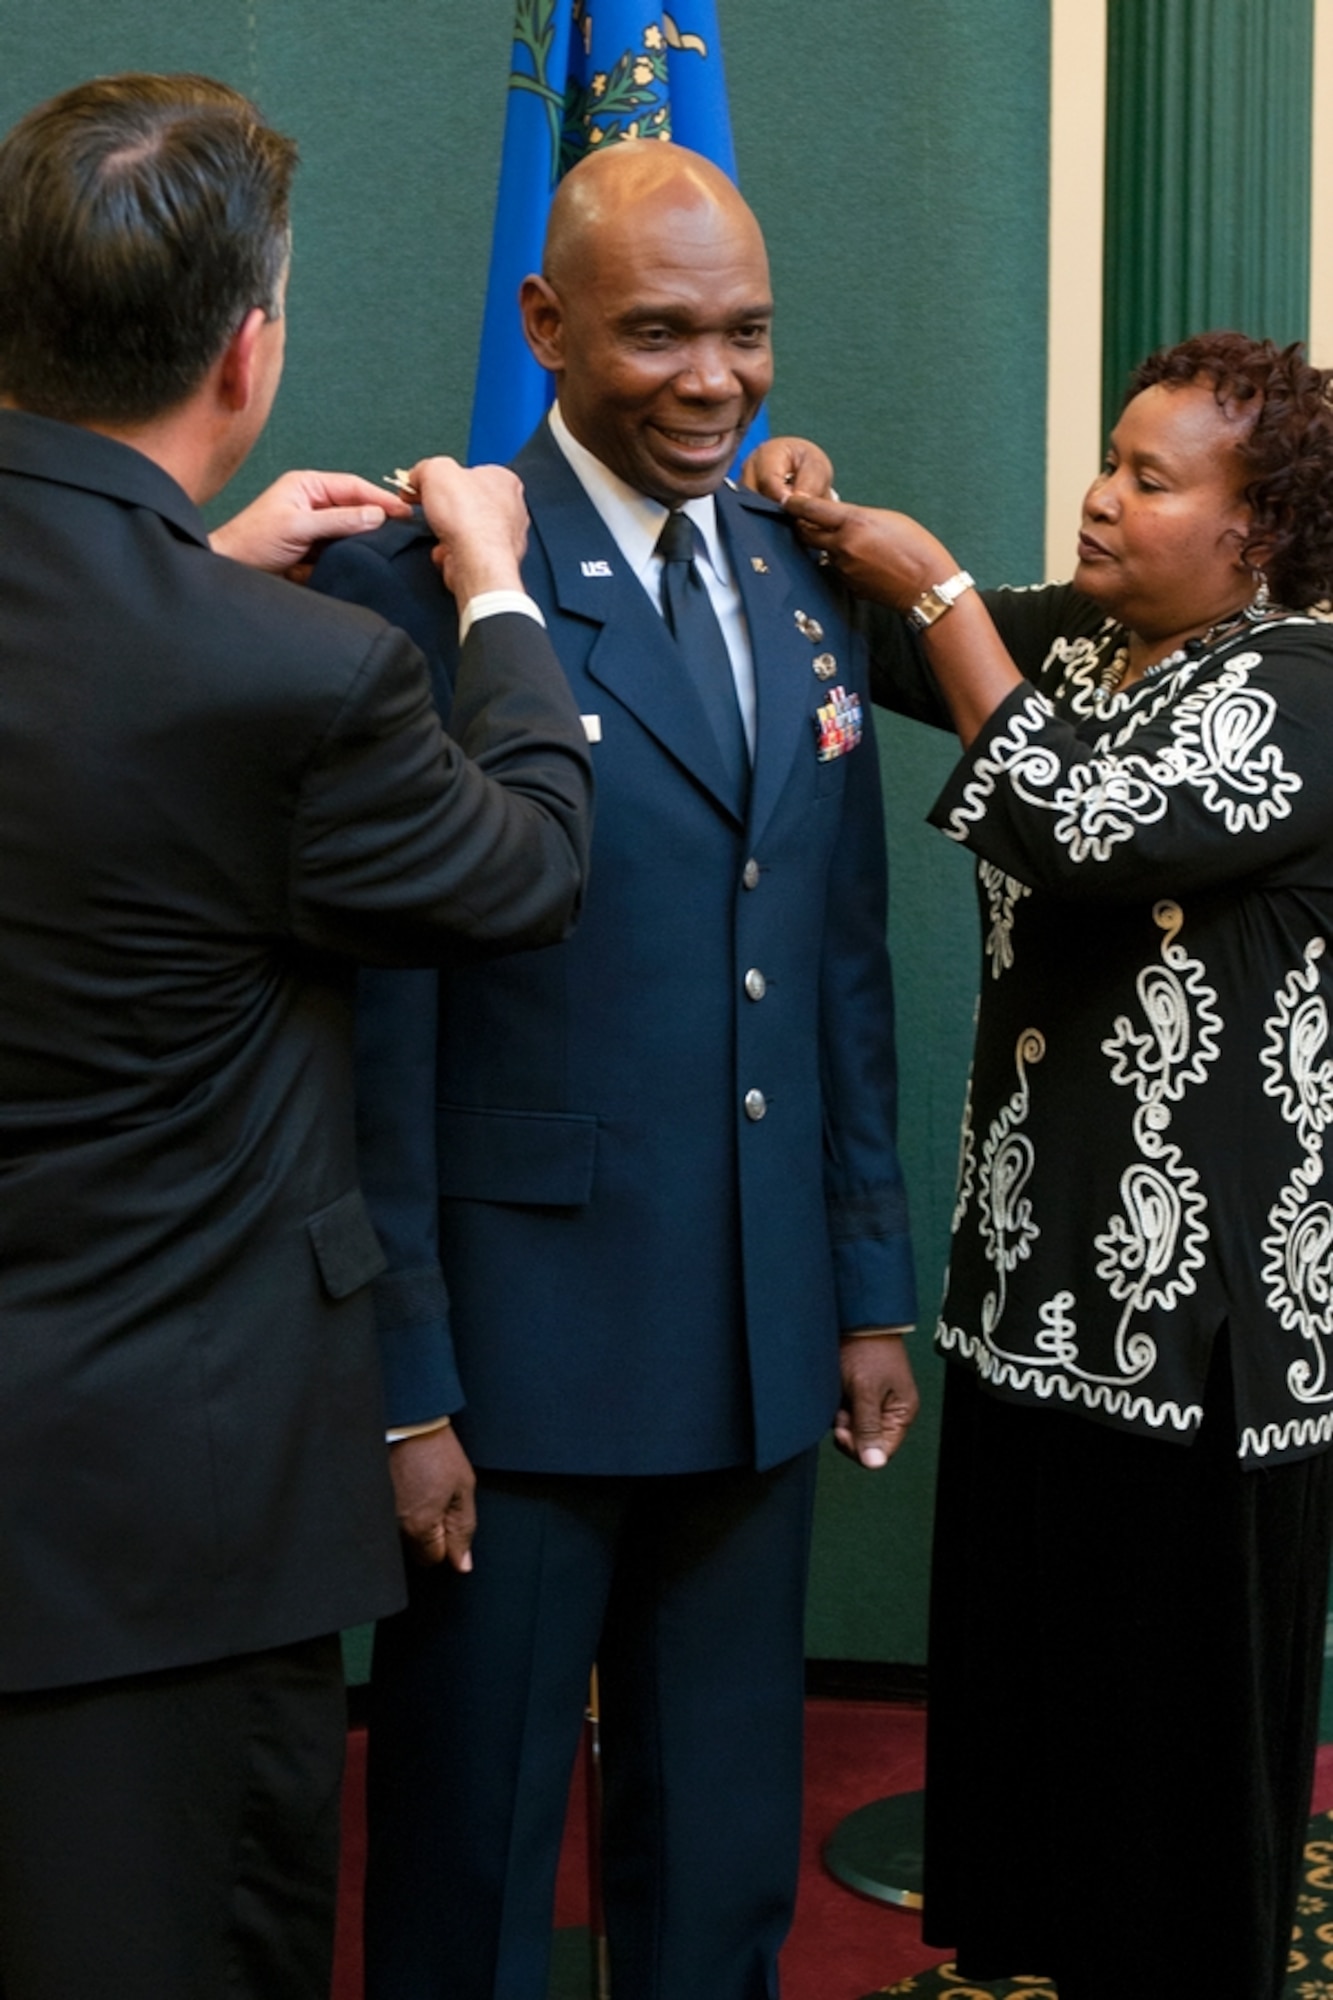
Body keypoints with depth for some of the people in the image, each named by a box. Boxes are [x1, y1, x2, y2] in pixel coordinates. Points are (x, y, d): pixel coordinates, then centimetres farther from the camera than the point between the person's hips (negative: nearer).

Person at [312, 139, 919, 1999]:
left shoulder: (805, 583, 9)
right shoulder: (416, 580, -11)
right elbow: (377, 1012, -12)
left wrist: (871, 1288, 13)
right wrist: (403, 1381, -13)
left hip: (760, 1353, 6)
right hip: (519, 1351, -6)